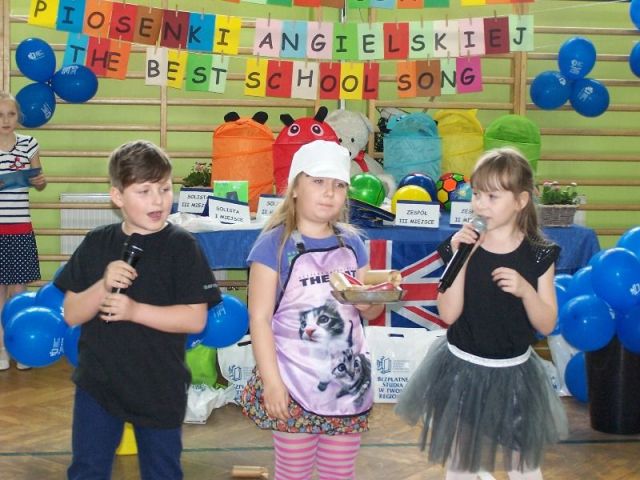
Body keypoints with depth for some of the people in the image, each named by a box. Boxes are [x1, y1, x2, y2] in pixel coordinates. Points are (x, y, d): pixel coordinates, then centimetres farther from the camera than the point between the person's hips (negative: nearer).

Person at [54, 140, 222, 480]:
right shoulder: (97, 243, -1)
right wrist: (103, 287, -19)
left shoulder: (181, 246, -9)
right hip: (97, 383, 2)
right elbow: (71, 314, -1)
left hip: (160, 388, -2)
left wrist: (135, 311, -22)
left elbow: (195, 319, -14)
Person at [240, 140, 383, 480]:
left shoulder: (352, 242, 6)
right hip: (295, 382, -4)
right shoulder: (274, 244, -10)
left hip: (349, 381, 5)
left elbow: (370, 312, 14)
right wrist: (271, 381, -17)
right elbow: (260, 318, -12)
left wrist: (370, 300, -10)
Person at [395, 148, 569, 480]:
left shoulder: (537, 256, -8)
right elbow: (449, 314, -15)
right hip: (462, 370, 1)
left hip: (513, 374, -1)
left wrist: (524, 290, -24)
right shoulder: (463, 246, -8)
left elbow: (547, 325, -7)